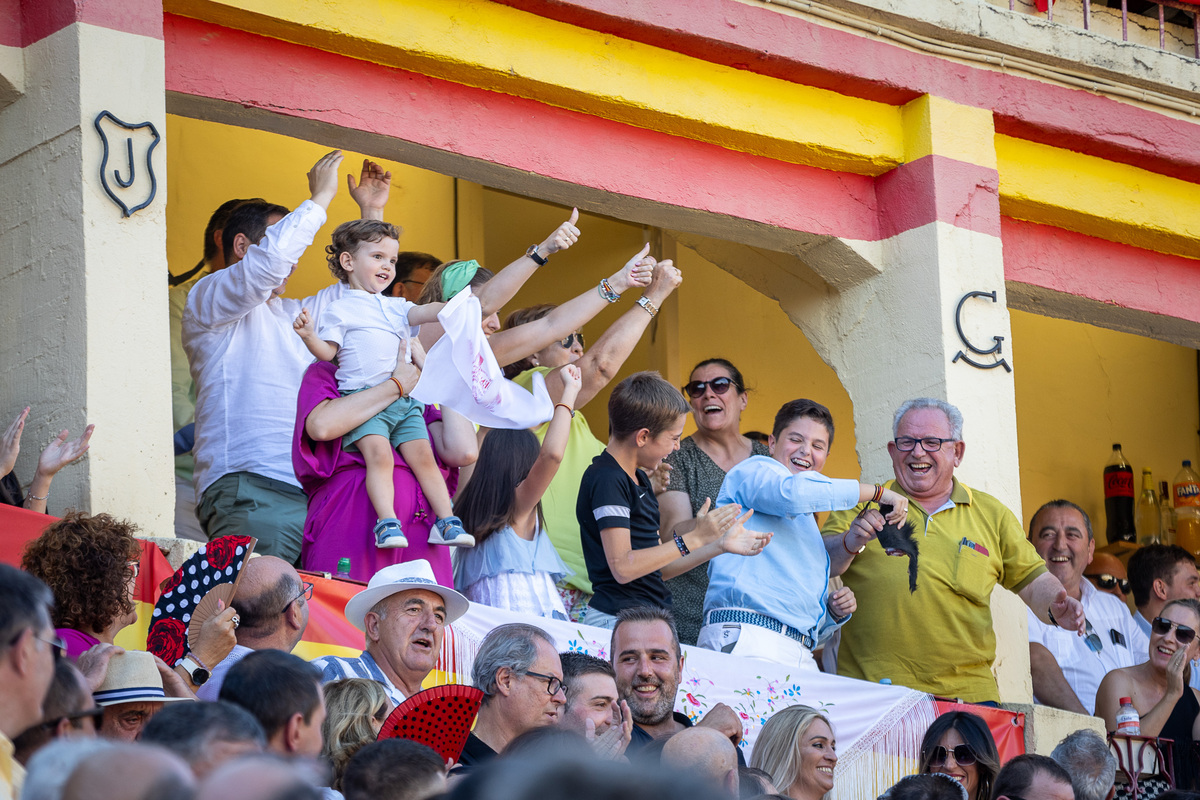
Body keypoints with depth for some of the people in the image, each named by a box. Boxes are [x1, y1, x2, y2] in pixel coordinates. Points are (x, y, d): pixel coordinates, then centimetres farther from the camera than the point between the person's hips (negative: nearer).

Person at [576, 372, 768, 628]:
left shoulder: (639, 479, 19)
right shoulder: (606, 480, -11)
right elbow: (622, 567, -19)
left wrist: (721, 545, 15)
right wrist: (694, 539, -15)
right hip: (617, 618, -9)